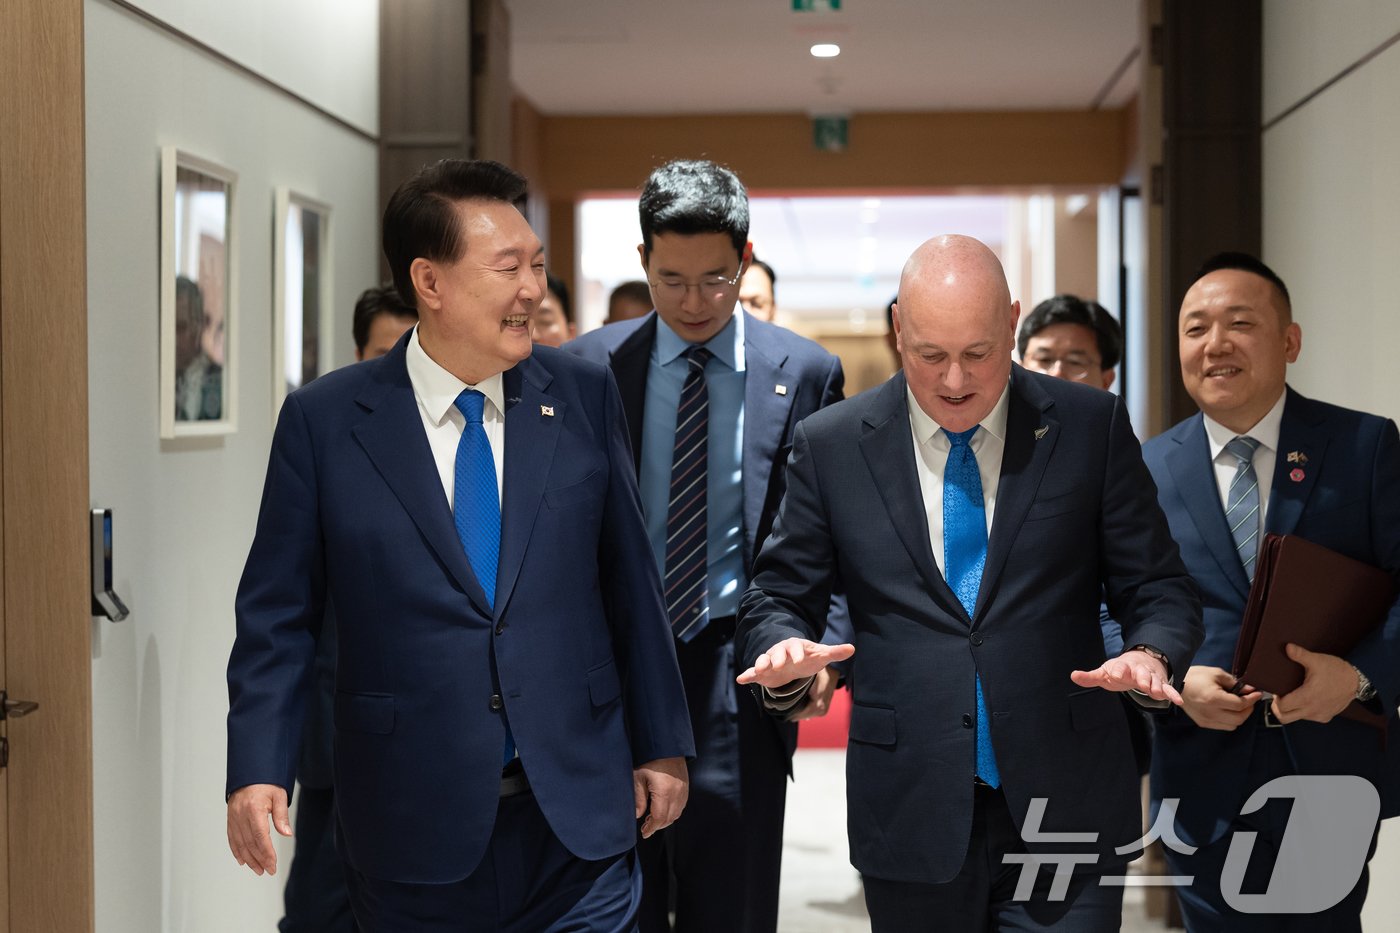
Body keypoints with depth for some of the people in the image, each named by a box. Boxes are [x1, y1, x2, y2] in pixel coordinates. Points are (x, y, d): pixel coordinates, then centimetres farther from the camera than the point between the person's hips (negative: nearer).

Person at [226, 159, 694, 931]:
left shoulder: (583, 396, 2)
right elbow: (279, 614, 0)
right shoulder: (323, 420, -3)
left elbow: (629, 580, 7)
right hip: (413, 825, -1)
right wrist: (256, 771, -10)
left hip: (578, 816, 1)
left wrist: (662, 743, 8)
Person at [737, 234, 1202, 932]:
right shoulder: (830, 446, 1)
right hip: (911, 816, 1)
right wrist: (783, 649, -17)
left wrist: (1149, 654, -19)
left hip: (1066, 803, 0)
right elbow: (780, 594, 6)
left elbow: (1155, 585, 3)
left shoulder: (1091, 426, 0)